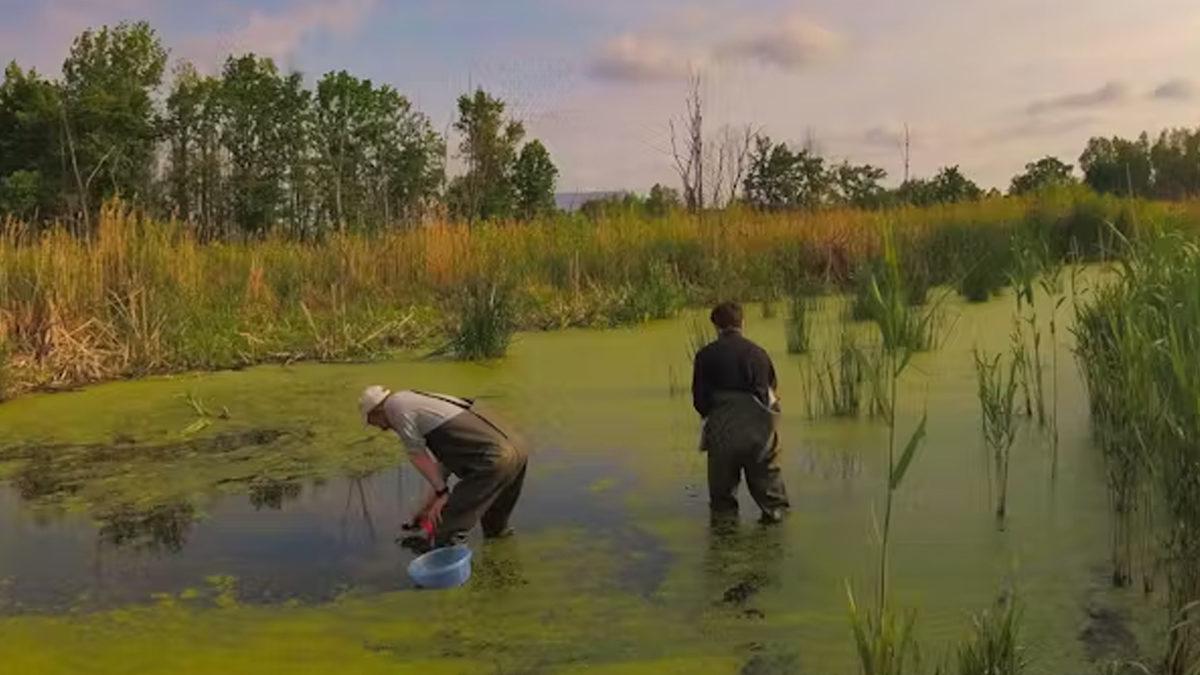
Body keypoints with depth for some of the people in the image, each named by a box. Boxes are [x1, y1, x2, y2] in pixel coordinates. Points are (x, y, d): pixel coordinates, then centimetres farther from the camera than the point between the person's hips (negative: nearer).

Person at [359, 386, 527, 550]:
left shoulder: (395, 404, 1)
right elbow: (442, 467, 29)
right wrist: (427, 508, 32)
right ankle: (496, 529, 62)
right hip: (511, 455, 10)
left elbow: (417, 456, -5)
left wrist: (442, 493, 1)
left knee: (447, 530, -4)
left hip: (492, 463, -10)